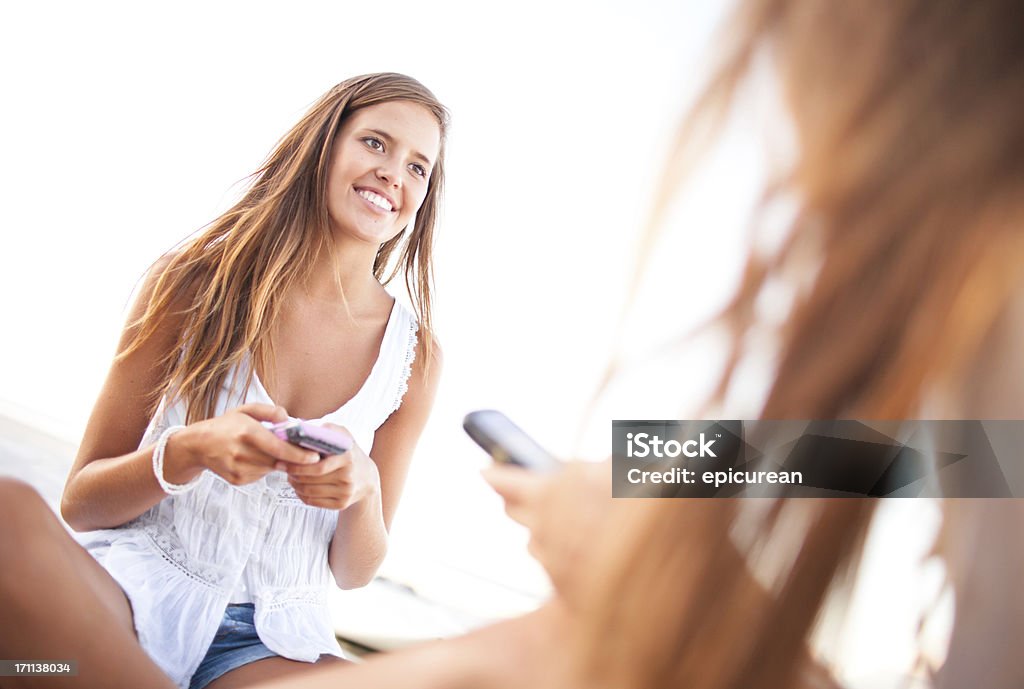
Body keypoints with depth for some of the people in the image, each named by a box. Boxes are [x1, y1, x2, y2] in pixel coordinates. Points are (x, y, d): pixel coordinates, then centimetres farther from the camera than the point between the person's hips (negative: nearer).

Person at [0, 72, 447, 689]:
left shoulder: (416, 355, 3)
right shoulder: (199, 280, -1)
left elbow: (353, 572, 8)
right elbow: (80, 500, 1)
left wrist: (363, 490, -15)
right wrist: (188, 453, -20)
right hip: (132, 583, 1)